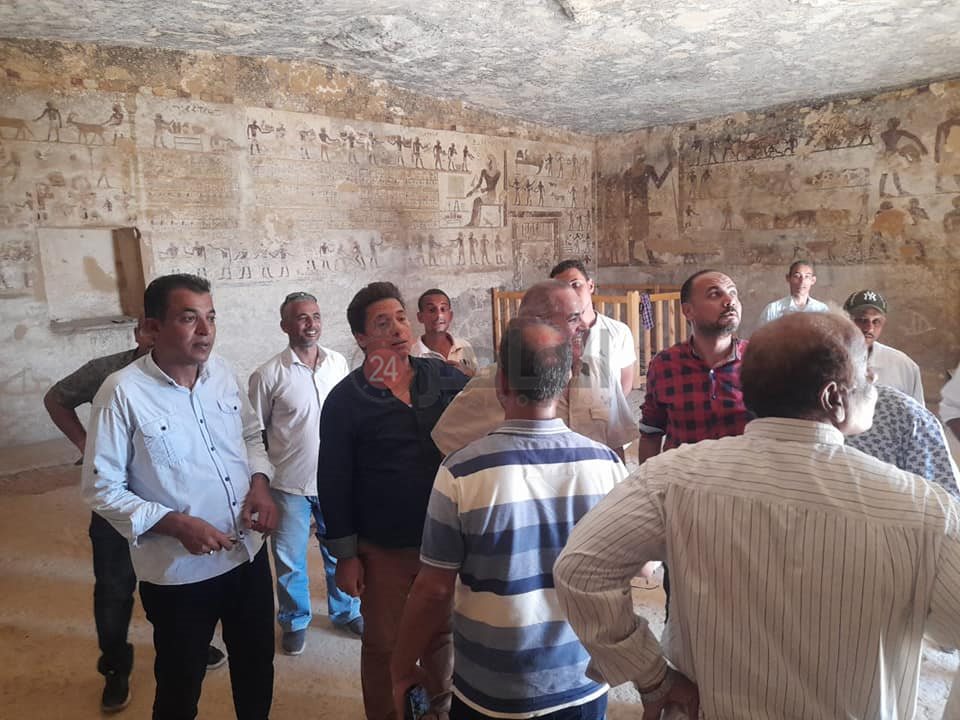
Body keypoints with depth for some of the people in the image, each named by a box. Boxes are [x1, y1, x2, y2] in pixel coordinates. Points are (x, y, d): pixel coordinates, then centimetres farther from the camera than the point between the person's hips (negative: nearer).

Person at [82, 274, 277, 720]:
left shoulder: (222, 372, -3)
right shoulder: (123, 393, -18)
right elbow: (102, 490, -13)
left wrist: (259, 483, -6)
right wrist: (175, 524, -23)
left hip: (249, 553, 5)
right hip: (179, 573, -4)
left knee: (257, 665, 23)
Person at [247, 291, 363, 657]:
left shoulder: (339, 363, -3)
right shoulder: (268, 374, -13)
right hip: (289, 485, -3)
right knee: (290, 560, 13)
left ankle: (346, 611, 39)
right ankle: (294, 621, 35)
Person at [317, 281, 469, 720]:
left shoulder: (446, 378, -2)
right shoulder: (346, 398, -8)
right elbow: (334, 482, -5)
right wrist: (345, 555, -4)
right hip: (383, 550, -2)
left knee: (441, 635, 20)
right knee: (383, 646, 14)